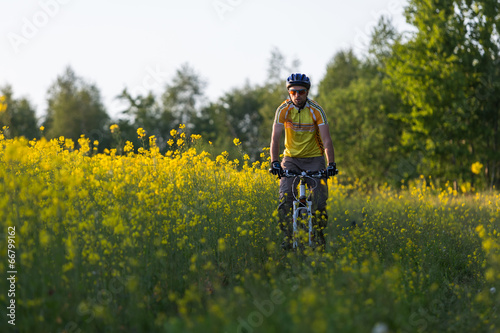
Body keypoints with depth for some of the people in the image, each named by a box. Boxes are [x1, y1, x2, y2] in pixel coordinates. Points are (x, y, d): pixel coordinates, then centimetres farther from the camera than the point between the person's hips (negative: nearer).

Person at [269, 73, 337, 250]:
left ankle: (320, 235, 12)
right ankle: (288, 237, -5)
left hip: (314, 159, -1)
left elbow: (326, 139, -22)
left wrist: (331, 164, -34)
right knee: (285, 199, -15)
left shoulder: (316, 110, -16)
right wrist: (274, 162, -32)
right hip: (291, 158, 1)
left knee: (320, 200, -9)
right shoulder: (283, 109, -13)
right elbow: (275, 138, -18)